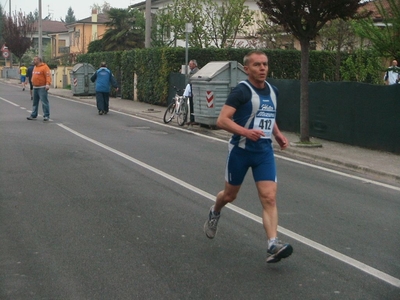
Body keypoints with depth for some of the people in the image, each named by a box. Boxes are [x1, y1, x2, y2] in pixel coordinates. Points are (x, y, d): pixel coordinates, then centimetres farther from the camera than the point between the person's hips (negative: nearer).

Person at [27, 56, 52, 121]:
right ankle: (33, 115, 19)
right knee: (35, 102, 13)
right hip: (35, 87, 9)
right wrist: (32, 83, 19)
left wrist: (48, 84, -27)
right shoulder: (35, 67, 17)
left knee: (44, 102, -8)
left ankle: (46, 116, -4)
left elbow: (48, 76, -18)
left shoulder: (44, 67, -11)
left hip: (42, 88, -9)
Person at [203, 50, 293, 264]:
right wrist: (246, 132, -34)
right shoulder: (241, 91, -13)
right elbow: (222, 120, -21)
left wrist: (278, 134, 9)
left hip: (264, 151, 4)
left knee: (269, 198, -10)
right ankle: (214, 214, 47)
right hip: (240, 150, -4)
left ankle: (273, 245, -15)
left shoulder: (272, 91, 8)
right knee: (230, 195, 14)